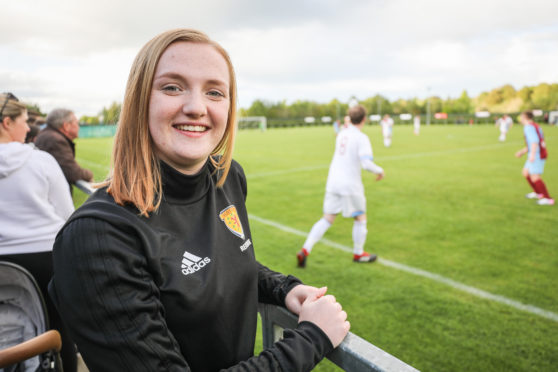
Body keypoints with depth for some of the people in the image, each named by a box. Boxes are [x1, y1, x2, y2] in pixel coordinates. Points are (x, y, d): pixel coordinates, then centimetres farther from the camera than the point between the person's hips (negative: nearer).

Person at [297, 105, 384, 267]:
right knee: (360, 218, 15)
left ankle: (305, 250, -1)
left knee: (327, 219, 9)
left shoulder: (341, 135, 9)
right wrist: (379, 170, -4)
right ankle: (358, 253, 29)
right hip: (350, 185, -6)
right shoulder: (361, 138, -12)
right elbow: (367, 163, -21)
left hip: (333, 183, 6)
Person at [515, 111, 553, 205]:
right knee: (526, 173, 20)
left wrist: (532, 154, -33)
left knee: (535, 177, -12)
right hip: (540, 153, 10)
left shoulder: (528, 126, -12)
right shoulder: (536, 126, 19)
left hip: (537, 155, -10)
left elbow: (535, 141, -26)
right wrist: (523, 151, 29)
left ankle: (548, 199, -11)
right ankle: (538, 193, 30)